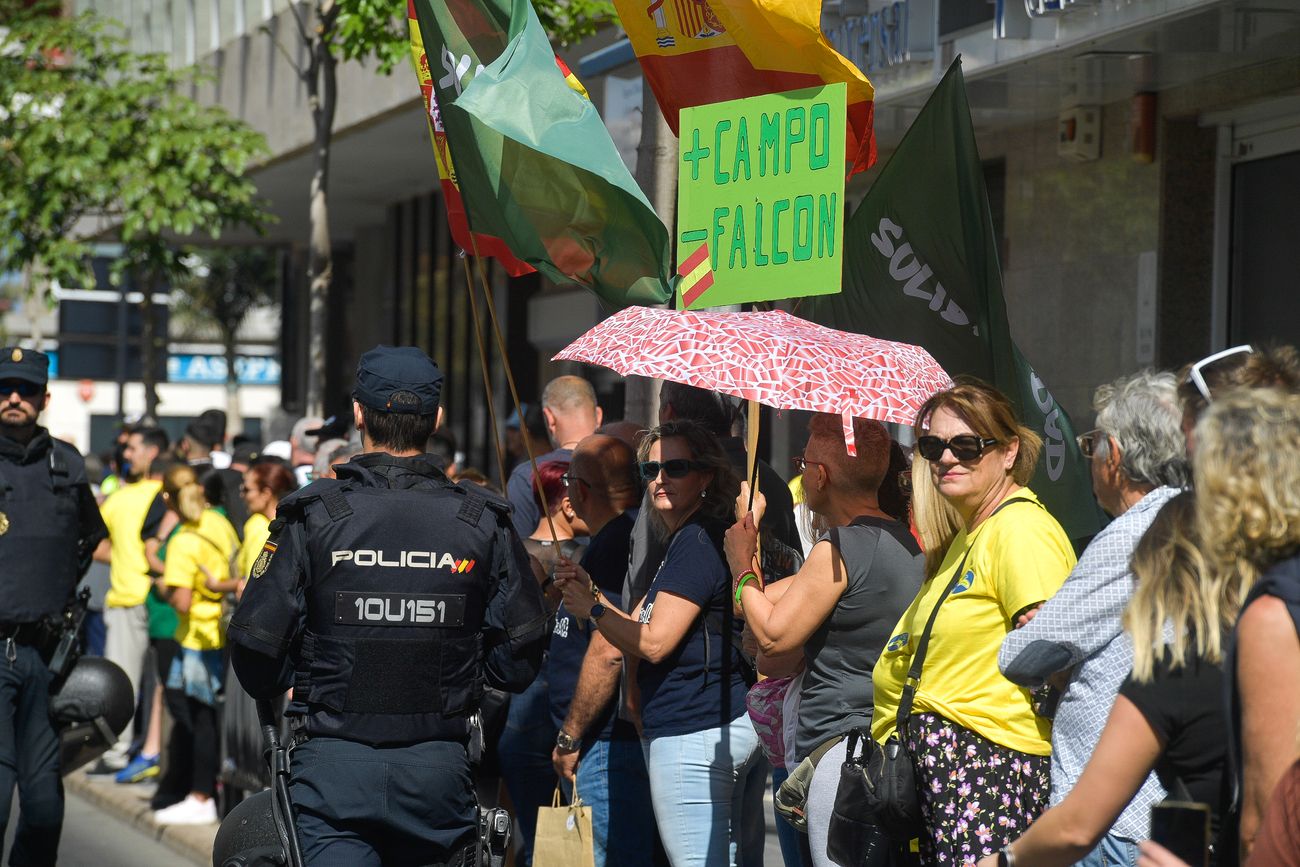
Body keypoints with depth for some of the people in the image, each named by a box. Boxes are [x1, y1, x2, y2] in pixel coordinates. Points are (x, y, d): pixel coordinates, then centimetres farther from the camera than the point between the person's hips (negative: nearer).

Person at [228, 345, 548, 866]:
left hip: (334, 764, -2)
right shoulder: (482, 524, 0)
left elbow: (255, 648, -7)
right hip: (440, 766, 2)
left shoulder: (314, 516, -6)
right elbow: (519, 659, 2)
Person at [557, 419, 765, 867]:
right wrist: (591, 593, 7)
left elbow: (654, 643, -15)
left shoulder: (697, 542, -13)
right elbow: (644, 626, 19)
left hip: (693, 734, -11)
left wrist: (592, 609, -2)